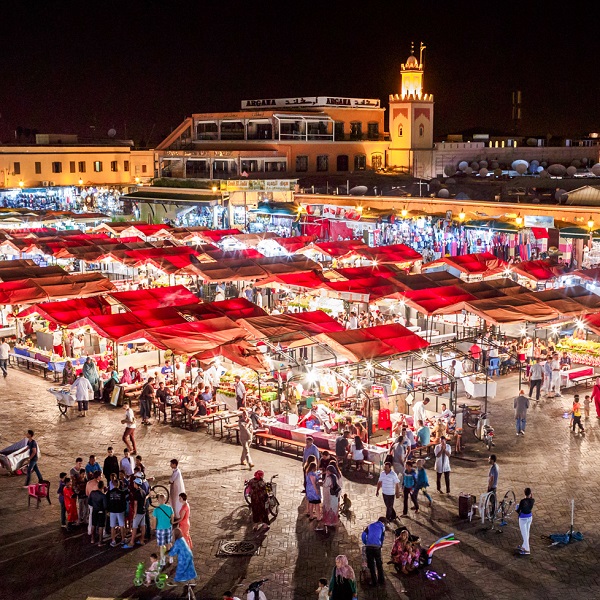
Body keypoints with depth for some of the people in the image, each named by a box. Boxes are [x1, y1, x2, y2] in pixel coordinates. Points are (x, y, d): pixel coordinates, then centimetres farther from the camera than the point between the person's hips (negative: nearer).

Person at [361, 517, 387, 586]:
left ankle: (374, 581, 6)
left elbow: (363, 535, 9)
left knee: (371, 564, 6)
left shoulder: (370, 526, 18)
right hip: (377, 547, -2)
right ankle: (381, 580, 16)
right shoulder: (382, 526, 12)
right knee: (379, 564, 13)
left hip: (368, 547, 2)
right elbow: (383, 538, 12)